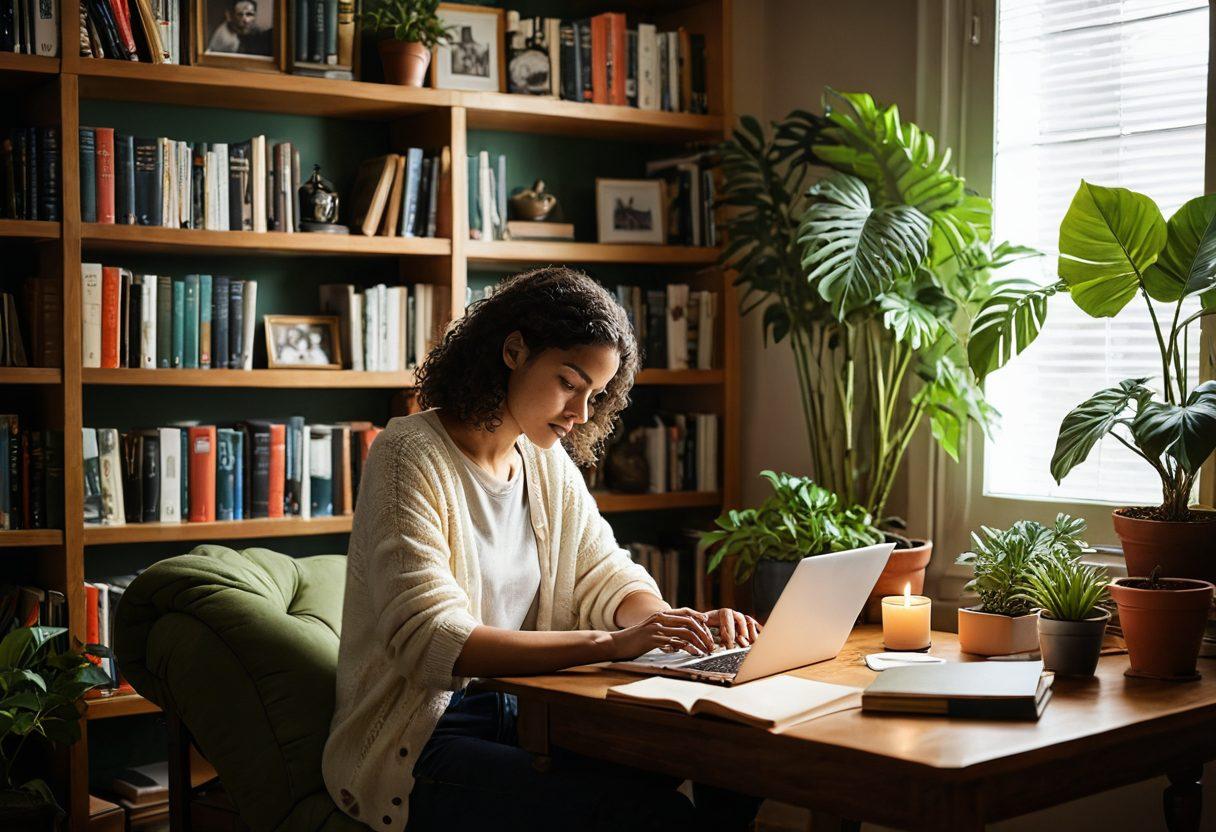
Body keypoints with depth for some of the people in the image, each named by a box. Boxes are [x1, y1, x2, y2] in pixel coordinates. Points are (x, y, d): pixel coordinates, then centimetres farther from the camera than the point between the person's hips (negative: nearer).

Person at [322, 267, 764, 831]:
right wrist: (610, 643, -31)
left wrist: (683, 625, -12)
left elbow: (607, 577, 12)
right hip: (414, 749, -7)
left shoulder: (549, 463, 10)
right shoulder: (412, 457, -14)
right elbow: (430, 642, -24)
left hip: (518, 717, 7)